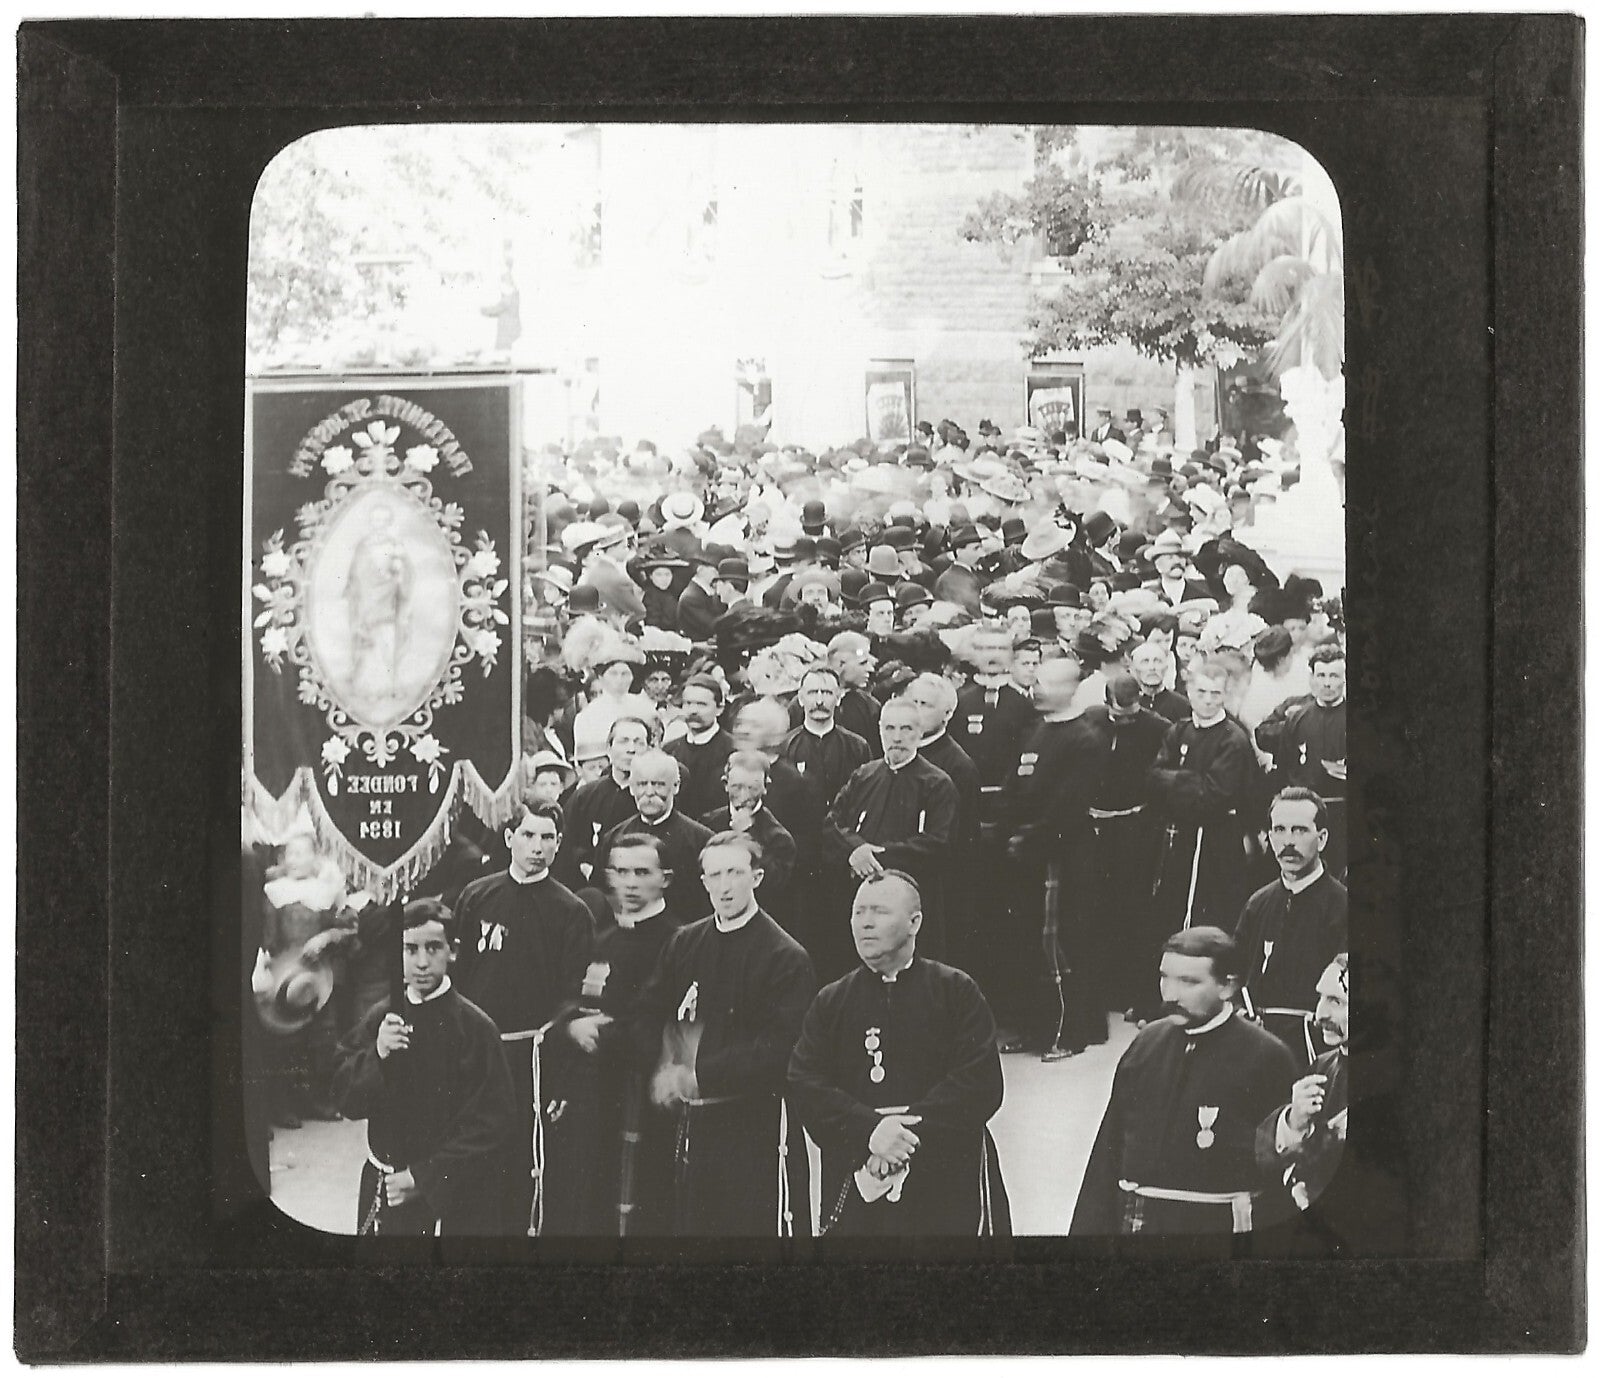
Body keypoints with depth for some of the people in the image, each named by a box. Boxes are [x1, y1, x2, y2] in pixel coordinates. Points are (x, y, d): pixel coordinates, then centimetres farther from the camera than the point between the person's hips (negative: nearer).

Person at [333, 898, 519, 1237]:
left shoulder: (475, 1026, -12)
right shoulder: (381, 1017, 3)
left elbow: (494, 1124, -13)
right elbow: (347, 1101, 1)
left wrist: (425, 1178, -15)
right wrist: (377, 1055, -17)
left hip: (451, 1197, -4)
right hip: (383, 1189, 4)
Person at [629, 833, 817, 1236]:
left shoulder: (786, 957, -9)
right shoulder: (683, 944, 10)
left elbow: (778, 1048, -17)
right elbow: (647, 1017, 9)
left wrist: (701, 1075, -22)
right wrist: (665, 1069, -10)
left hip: (756, 1125, -6)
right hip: (693, 1124, 6)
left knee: (760, 1223, -5)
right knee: (690, 1223, 12)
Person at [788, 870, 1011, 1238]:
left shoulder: (957, 991, 2)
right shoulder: (830, 1003, 9)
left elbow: (982, 1084, -8)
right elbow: (805, 1087, -1)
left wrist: (907, 1132, -17)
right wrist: (869, 1129, -18)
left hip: (949, 1185, -2)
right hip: (855, 1190, 2)